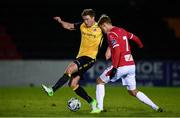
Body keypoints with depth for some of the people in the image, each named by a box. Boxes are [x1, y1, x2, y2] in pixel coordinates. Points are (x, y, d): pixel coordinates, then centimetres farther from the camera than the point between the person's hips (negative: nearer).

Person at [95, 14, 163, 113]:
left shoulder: (111, 34, -10)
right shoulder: (121, 30, 14)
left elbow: (117, 50, -22)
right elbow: (135, 38, 28)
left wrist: (114, 67, -24)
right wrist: (141, 45, 50)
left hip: (120, 66, -8)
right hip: (131, 65, 8)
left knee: (100, 81, 9)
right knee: (133, 91, 18)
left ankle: (99, 108, 2)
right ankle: (156, 108, 11)